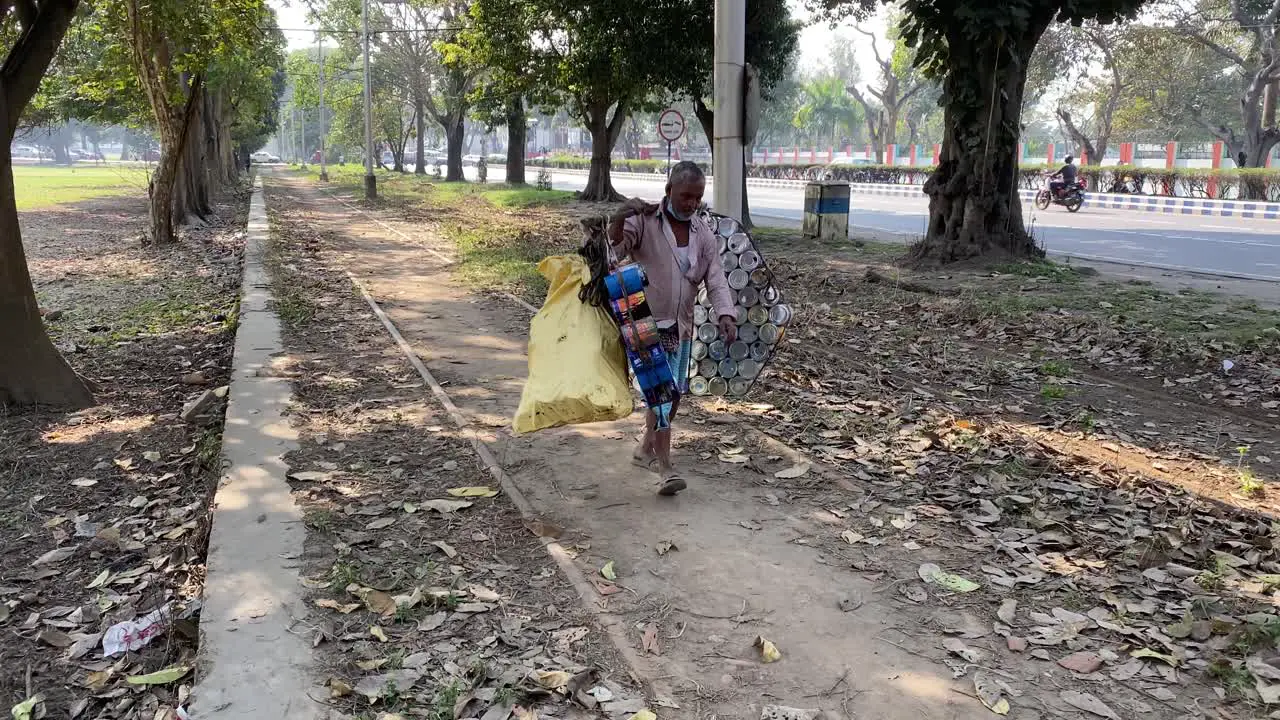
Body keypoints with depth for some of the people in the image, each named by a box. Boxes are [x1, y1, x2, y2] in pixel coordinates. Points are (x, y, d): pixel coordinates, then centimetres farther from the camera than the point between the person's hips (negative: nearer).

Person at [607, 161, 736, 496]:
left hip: (681, 326, 6)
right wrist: (621, 217, -40)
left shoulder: (704, 234, 5)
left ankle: (646, 449, 35)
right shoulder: (644, 220, -8)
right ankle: (664, 468, -13)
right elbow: (614, 248, -21)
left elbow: (716, 280, -1)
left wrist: (725, 315, -18)